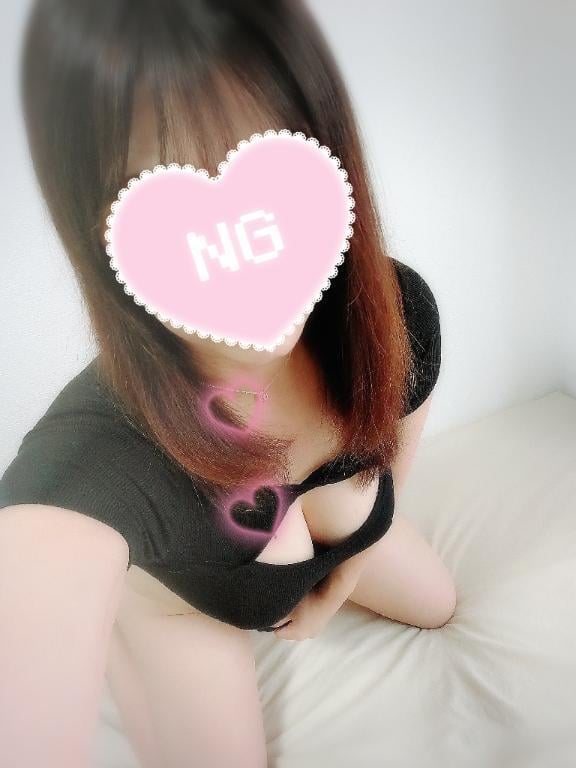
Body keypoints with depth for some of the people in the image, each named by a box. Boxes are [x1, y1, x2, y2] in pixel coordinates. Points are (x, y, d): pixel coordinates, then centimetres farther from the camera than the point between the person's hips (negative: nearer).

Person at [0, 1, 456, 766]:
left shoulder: (400, 309, -33)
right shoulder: (92, 456, -48)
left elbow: (393, 450, -10)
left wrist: (337, 585, 2)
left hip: (329, 519, 5)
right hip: (180, 589, -3)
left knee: (436, 604, 27)